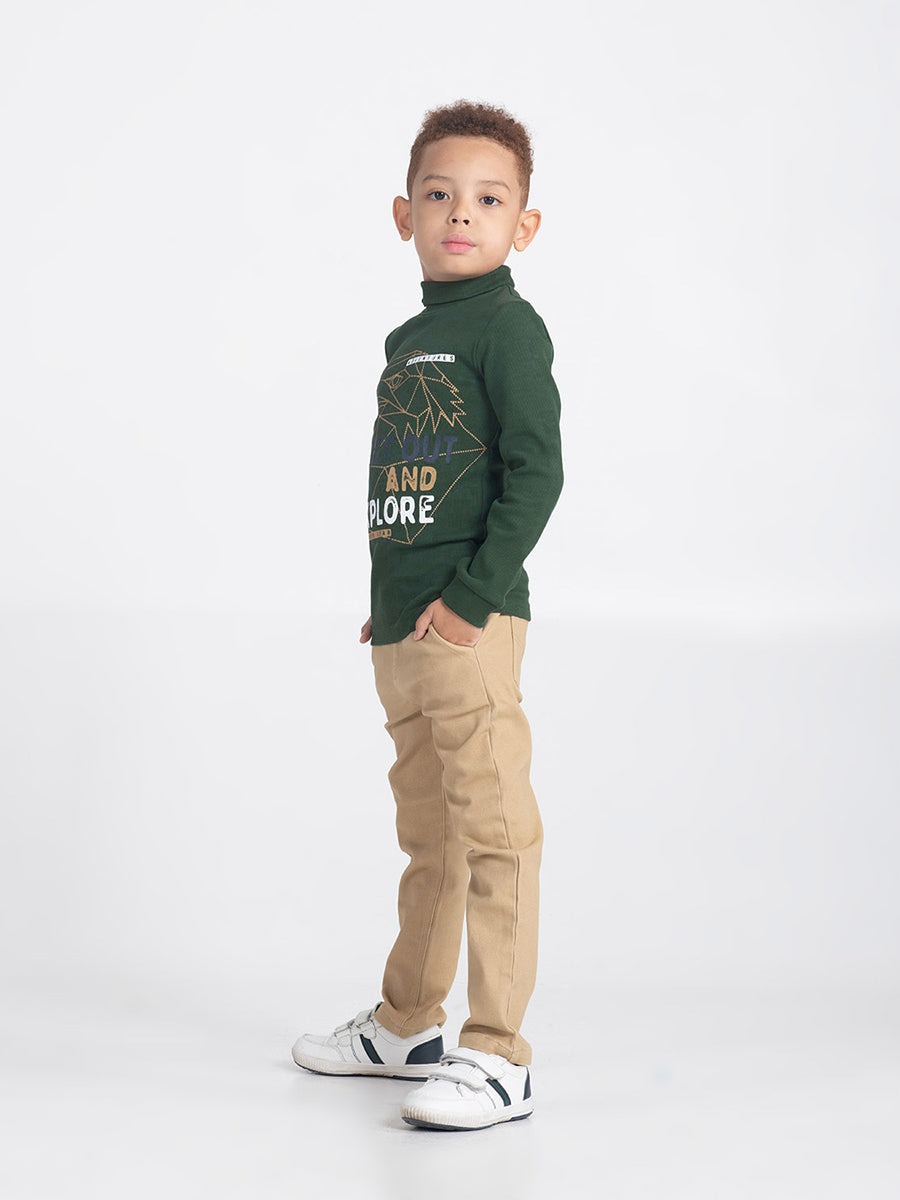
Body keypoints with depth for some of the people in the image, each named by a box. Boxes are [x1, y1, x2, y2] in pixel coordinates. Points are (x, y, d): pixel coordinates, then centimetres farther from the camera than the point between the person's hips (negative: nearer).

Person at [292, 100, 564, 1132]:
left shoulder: (508, 327, -7)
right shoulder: (407, 340, 17)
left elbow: (537, 474, -14)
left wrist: (472, 597, -18)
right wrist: (389, 605, 17)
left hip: (471, 623, -9)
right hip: (400, 628, 9)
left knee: (493, 830, -7)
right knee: (426, 832, 18)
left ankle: (499, 1058, -2)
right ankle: (406, 1026, 31)